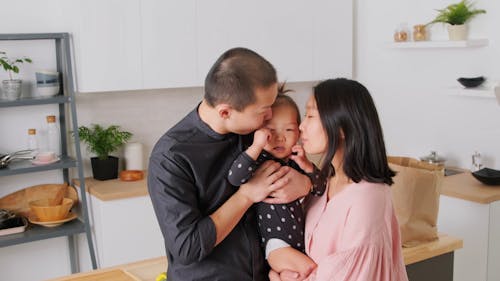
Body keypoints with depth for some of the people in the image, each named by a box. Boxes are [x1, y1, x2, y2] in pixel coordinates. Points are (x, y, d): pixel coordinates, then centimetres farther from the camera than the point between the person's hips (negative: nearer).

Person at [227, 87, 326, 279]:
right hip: (276, 240, -6)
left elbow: (321, 189, 7)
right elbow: (234, 178, -31)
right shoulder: (259, 161, -13)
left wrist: (307, 167, -11)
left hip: (300, 235, 6)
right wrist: (257, 146, -36)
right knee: (308, 268, -15)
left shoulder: (297, 160, 4)